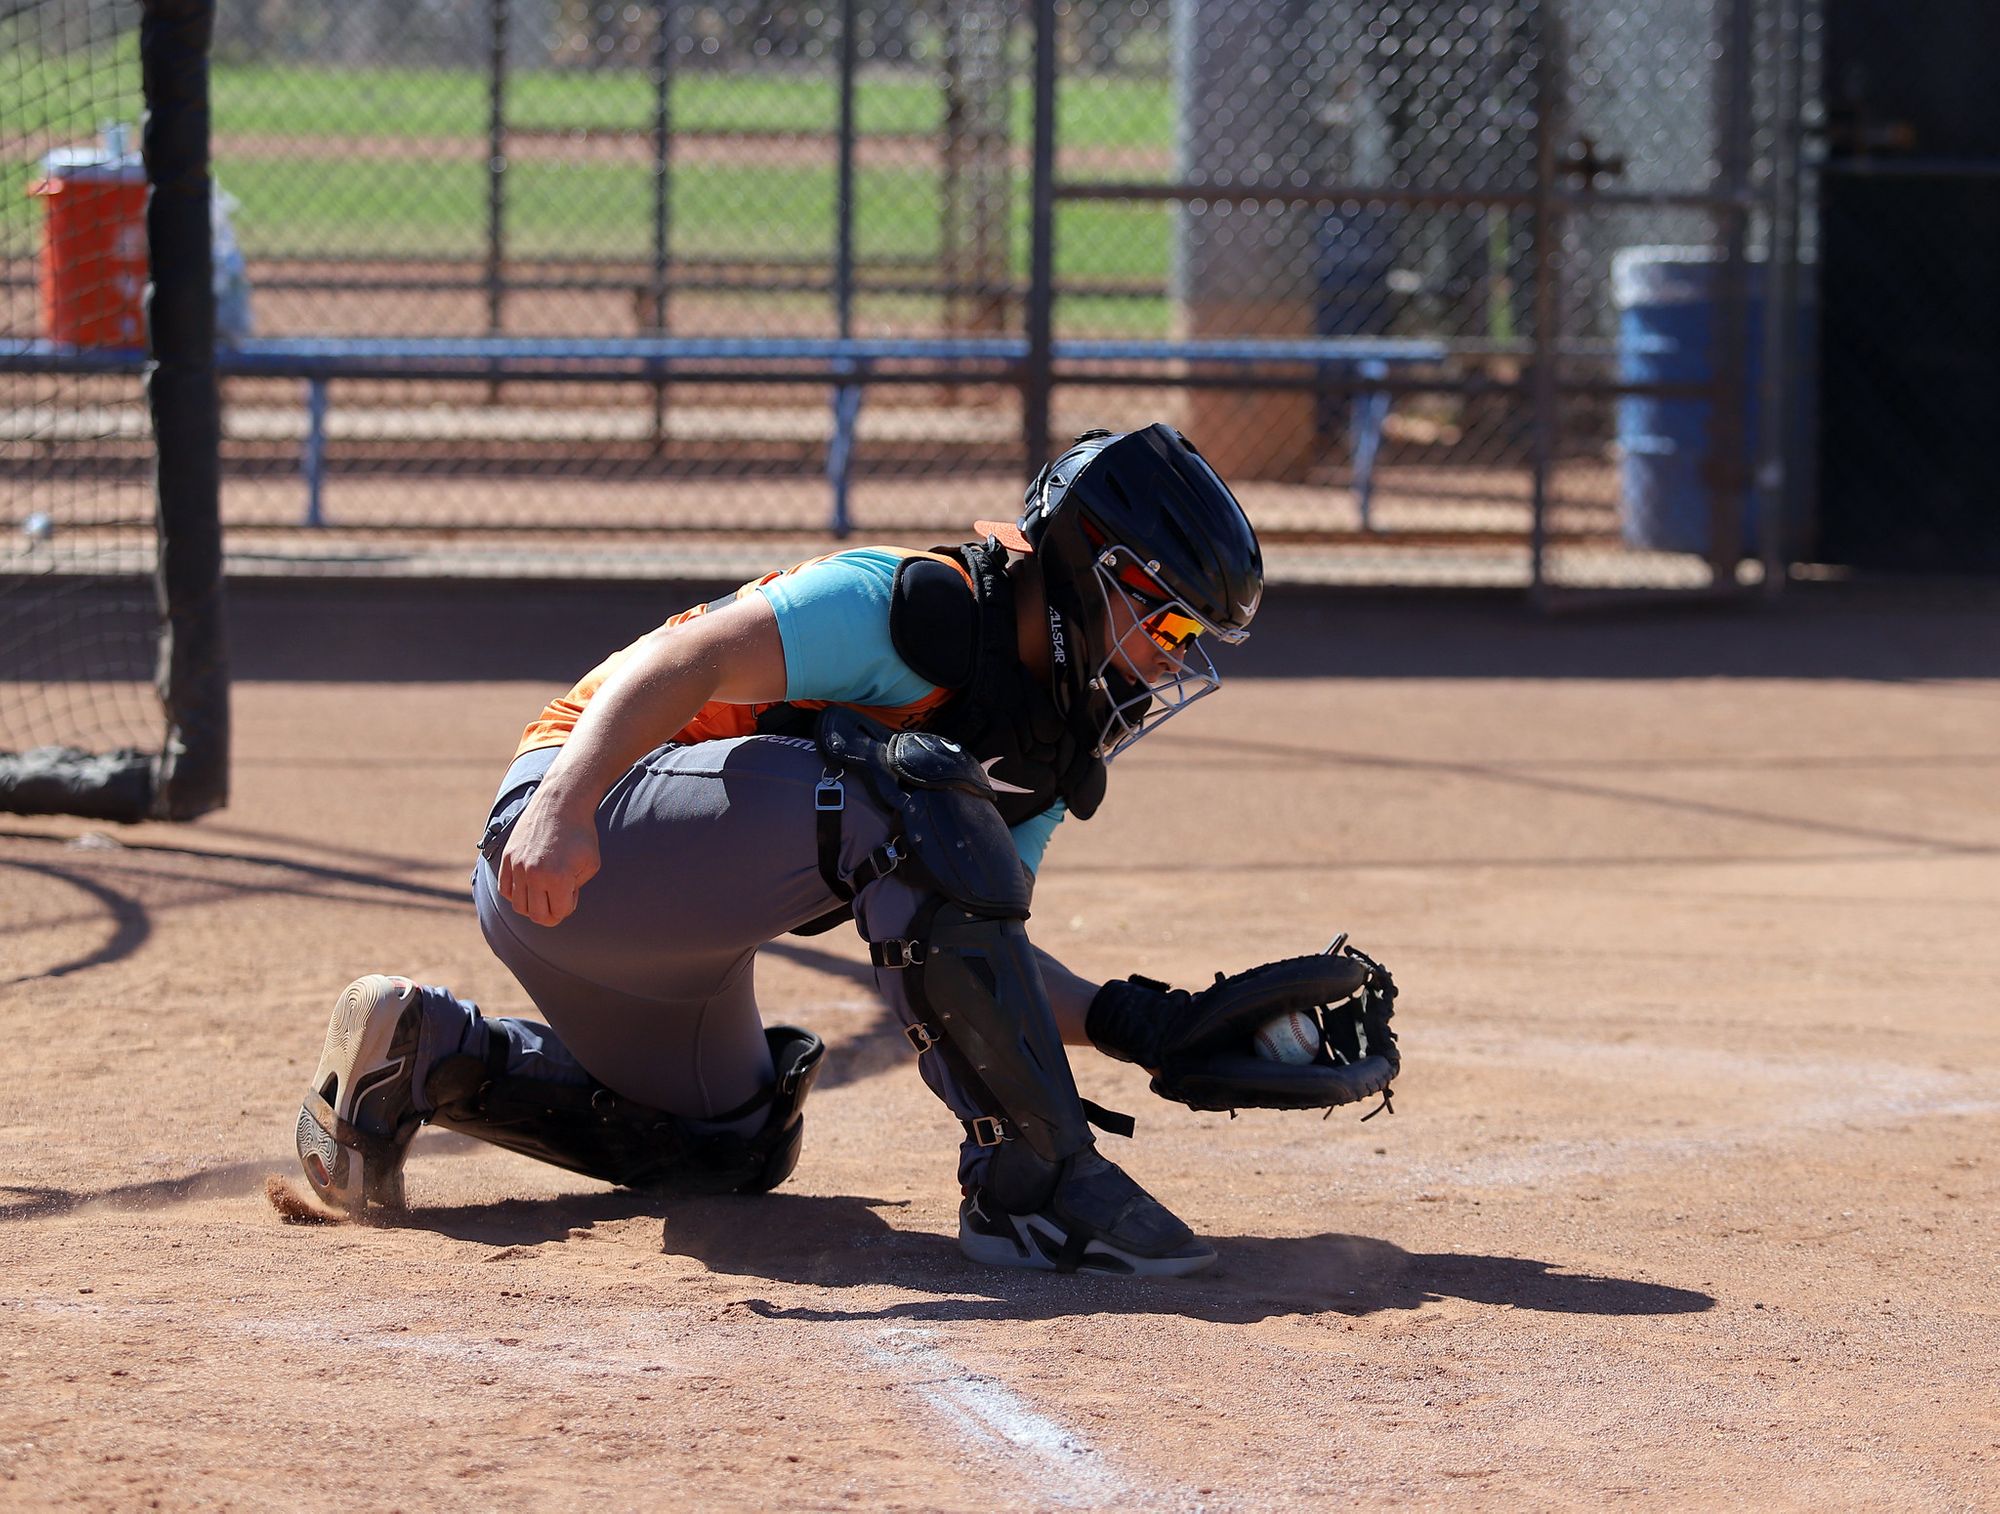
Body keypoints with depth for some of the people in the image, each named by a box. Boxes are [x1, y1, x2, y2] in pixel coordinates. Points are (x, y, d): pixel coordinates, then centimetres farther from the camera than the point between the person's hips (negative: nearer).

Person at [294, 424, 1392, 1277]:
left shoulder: (1045, 756, 13)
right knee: (910, 792, -30)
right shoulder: (919, 606, -16)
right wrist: (561, 812, -39)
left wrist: (1128, 1023, -3)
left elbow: (963, 945, 11)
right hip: (563, 831, -11)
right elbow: (683, 660, -26)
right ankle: (1034, 1183, -29)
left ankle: (427, 1051, 25)